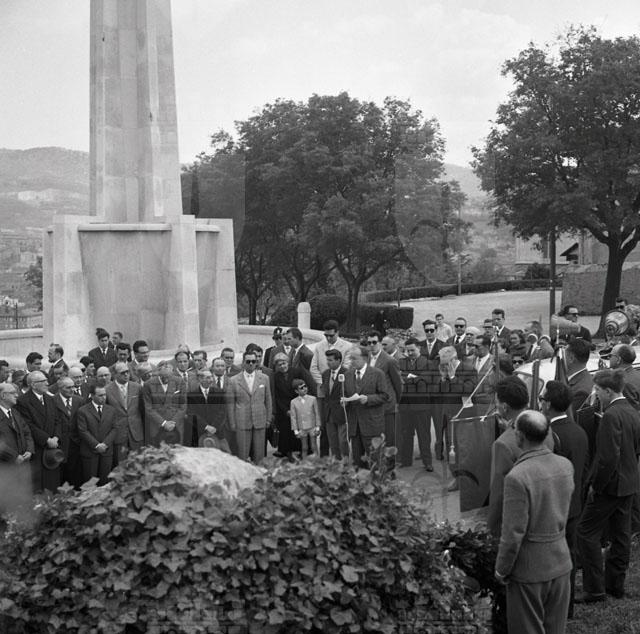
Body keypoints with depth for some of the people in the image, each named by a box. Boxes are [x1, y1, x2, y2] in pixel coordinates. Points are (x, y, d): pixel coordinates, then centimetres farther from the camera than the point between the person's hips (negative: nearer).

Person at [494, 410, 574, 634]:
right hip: (560, 562, 6)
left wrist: (501, 570, -7)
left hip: (529, 568, -6)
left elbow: (513, 534, -21)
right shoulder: (566, 466, -4)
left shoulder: (517, 477, -25)